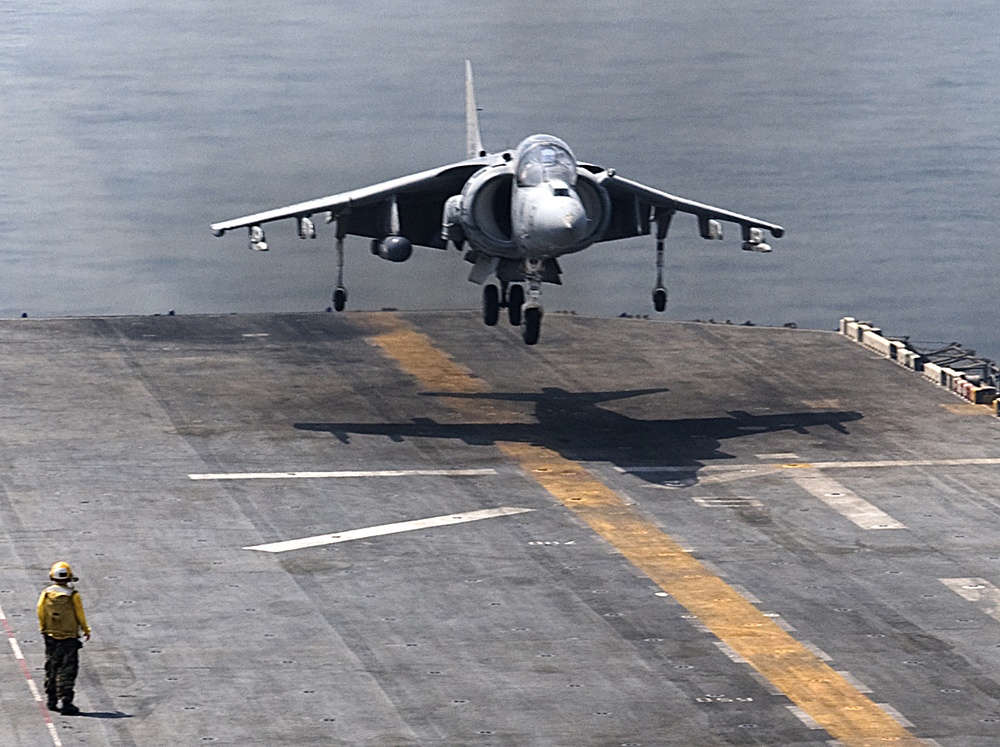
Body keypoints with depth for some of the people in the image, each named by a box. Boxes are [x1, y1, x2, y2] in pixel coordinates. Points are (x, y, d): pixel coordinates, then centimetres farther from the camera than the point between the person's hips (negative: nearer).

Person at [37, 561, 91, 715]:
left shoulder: (46, 594, -5)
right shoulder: (73, 596, -12)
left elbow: (41, 614, 2)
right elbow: (80, 616, -5)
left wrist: (43, 630, 20)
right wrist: (86, 630, 12)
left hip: (51, 637, 3)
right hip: (69, 638, -3)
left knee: (51, 668, 14)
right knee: (67, 670, -1)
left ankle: (52, 700, 20)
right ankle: (66, 701, -8)